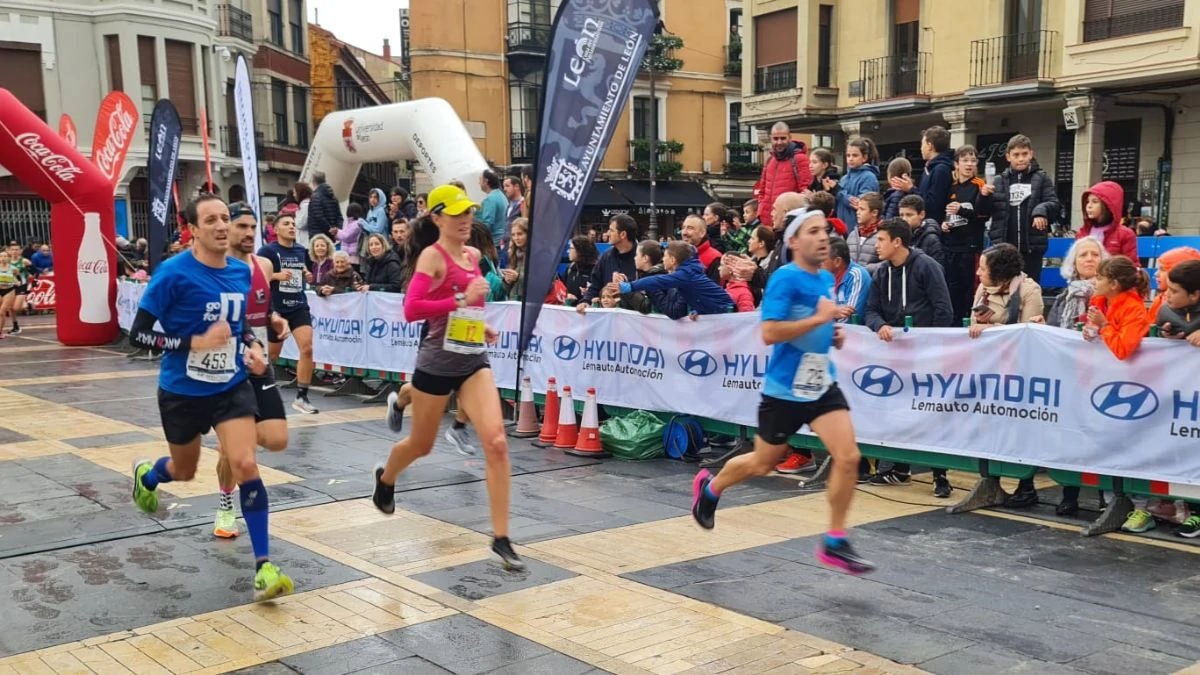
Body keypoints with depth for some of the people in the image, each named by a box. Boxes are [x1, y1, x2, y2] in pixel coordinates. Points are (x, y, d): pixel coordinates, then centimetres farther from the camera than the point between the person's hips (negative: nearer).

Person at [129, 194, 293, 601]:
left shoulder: (242, 272, -2)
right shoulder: (173, 273, -19)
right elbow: (138, 335, -18)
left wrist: (252, 347, -4)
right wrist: (196, 342, -27)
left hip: (231, 387, 3)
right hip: (182, 391, -2)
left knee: (246, 465, -15)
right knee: (185, 470, 19)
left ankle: (264, 567, -11)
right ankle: (146, 475, 59)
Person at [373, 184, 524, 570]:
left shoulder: (473, 255, 9)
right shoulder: (433, 256, -11)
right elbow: (411, 309, -22)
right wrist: (462, 299, -25)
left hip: (474, 361, 5)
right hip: (437, 363, -5)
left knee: (496, 443, -13)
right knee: (421, 445, 16)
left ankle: (501, 538, -7)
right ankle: (385, 479, 52)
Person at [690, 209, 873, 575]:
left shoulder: (827, 279, 7)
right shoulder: (784, 278, -17)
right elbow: (769, 333, -27)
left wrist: (833, 334, 4)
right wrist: (819, 318, -24)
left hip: (822, 386, 6)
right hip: (785, 390, -6)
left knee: (848, 457, -9)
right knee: (762, 463, 12)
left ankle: (835, 543, 4)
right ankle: (709, 487, 42)